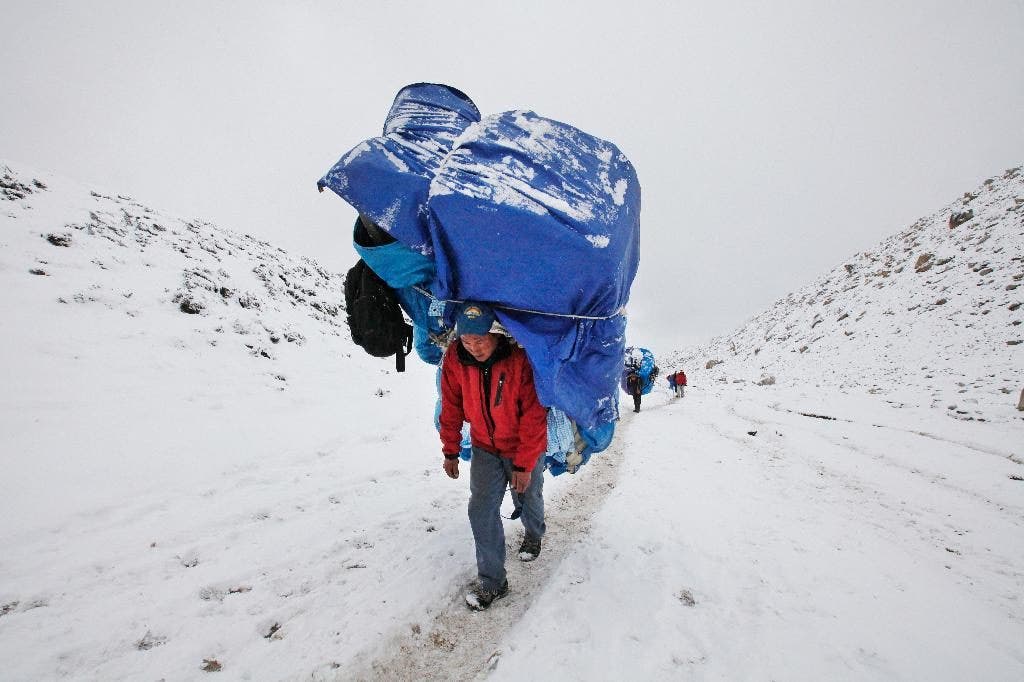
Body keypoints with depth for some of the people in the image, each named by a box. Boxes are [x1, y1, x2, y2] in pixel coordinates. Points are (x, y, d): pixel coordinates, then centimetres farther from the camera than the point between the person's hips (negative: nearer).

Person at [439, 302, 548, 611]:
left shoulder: (521, 359, -30)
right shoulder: (455, 358, -18)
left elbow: (534, 415, -24)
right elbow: (451, 408, -6)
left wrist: (524, 464, -20)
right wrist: (450, 452, 0)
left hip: (524, 448, -2)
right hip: (485, 448, 3)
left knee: (527, 500, 19)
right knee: (481, 510, -4)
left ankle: (534, 534, 53)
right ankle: (493, 582, 13)